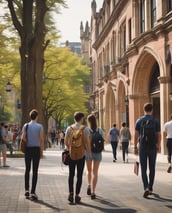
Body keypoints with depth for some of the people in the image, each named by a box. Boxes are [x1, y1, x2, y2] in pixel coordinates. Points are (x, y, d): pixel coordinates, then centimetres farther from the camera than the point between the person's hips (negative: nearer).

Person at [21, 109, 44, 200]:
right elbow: (41, 140, -7)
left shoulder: (26, 126, 1)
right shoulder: (39, 126, -5)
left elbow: (23, 138, -2)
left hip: (27, 149, 2)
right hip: (36, 149, -2)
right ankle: (33, 192, 1)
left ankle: (27, 190, 11)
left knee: (27, 169, 15)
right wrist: (42, 151, 1)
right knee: (35, 171, 1)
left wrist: (24, 148, 11)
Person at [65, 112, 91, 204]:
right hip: (81, 154, -2)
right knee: (79, 175, 6)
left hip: (71, 154, 2)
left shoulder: (69, 128, 1)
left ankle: (71, 193, 2)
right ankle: (77, 195, 5)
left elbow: (66, 142, 3)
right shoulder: (85, 129, -6)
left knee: (71, 174, 13)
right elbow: (87, 142, -11)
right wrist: (89, 153, -1)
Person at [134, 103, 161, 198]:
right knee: (152, 169, 14)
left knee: (143, 169, 3)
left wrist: (135, 147, 4)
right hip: (152, 148, 1)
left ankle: (146, 188, -14)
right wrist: (158, 146, 11)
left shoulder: (139, 121, -2)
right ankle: (150, 188, 22)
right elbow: (158, 135, -2)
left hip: (142, 147, 0)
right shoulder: (156, 121, -3)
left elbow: (136, 135, -3)